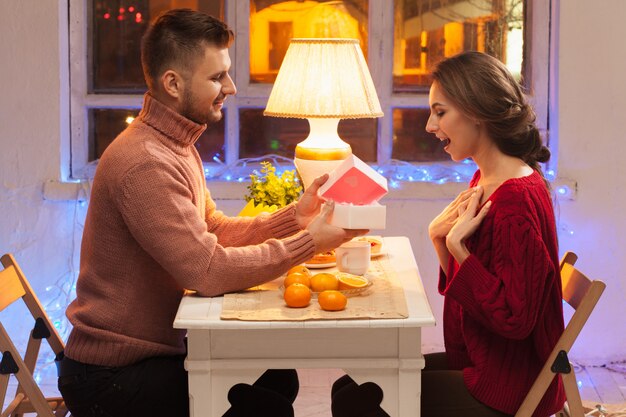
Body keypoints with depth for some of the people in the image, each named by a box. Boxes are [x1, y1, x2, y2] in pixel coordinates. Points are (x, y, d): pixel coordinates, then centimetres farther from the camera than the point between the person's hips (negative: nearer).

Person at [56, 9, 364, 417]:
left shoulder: (179, 146, 11)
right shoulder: (145, 163, -25)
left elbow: (214, 229, 9)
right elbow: (210, 271, -27)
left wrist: (292, 217, -4)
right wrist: (308, 242, -21)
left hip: (156, 346, 10)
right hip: (111, 376, -10)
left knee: (279, 378, 9)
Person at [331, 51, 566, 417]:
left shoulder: (518, 199, -23)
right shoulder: (486, 180, 8)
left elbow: (515, 319, -24)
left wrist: (457, 245, -23)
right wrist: (440, 239, -5)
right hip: (478, 363, 9)